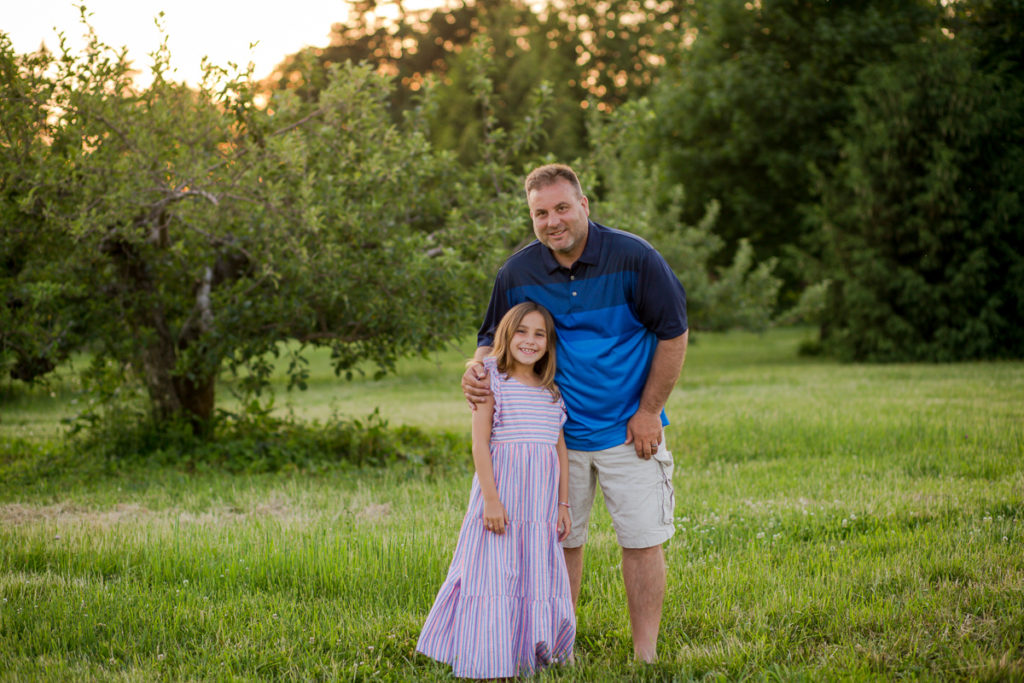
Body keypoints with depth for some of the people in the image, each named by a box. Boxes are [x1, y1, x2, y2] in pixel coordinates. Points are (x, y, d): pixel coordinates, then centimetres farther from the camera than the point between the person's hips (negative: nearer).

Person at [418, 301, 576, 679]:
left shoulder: (553, 393, 12)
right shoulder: (493, 382, -3)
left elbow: (560, 449, 13)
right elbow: (480, 443, -8)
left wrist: (563, 503, 8)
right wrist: (490, 498, -15)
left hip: (541, 504, 5)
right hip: (502, 495, -5)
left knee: (540, 578, 7)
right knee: (495, 577, -4)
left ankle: (530, 652, 17)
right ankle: (489, 662, 1)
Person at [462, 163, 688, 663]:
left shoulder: (634, 259, -13)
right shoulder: (517, 273, -5)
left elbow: (673, 332, -5)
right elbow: (494, 339, 9)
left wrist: (648, 411, -6)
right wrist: (478, 369, -15)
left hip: (628, 429, -2)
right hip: (558, 435, 2)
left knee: (641, 541, 0)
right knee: (560, 541, 8)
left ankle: (646, 656, 9)